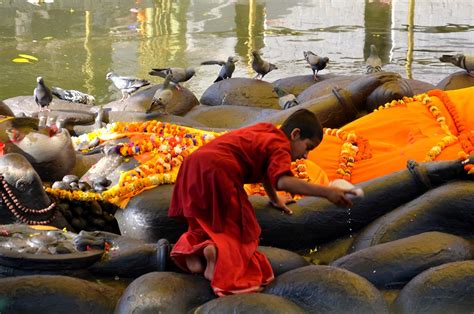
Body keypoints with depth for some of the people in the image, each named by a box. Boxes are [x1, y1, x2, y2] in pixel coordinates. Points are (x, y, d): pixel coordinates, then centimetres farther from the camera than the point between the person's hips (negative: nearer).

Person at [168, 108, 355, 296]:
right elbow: (282, 181, -21)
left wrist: (275, 199, 55)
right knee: (240, 228, 3)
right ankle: (217, 250, -25)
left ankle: (193, 246, -2)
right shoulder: (280, 147, 0)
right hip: (217, 170, -8)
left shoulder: (265, 131, 27)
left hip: (192, 166, 8)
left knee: (207, 223, 26)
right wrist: (326, 192, -21)